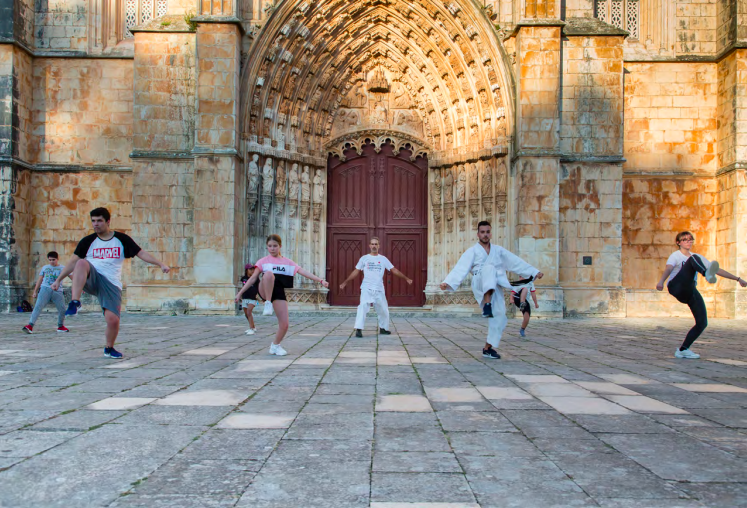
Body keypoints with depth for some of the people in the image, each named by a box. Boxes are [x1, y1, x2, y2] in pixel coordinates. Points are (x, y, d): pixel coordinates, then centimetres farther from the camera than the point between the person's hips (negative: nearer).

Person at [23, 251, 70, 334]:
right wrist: (35, 291, 19)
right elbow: (40, 280, 22)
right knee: (38, 307, -15)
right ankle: (30, 325, -21)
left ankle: (60, 326, 19)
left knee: (62, 309, -2)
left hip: (57, 291, 0)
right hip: (45, 289, 0)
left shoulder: (63, 268, 11)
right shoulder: (45, 267, 17)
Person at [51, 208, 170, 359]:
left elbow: (141, 253, 5)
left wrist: (161, 264, -5)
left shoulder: (122, 239, 5)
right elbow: (73, 262, 10)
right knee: (82, 263, -33)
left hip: (112, 284, 0)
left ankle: (109, 348, 18)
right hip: (92, 280, 0)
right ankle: (75, 303, -39)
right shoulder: (88, 241, 7)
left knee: (113, 320, -12)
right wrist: (58, 280, 6)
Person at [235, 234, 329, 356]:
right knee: (269, 273, -34)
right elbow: (253, 278, 6)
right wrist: (240, 292, 0)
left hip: (279, 293, 2)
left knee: (284, 324, -6)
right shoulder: (263, 261, 6)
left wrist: (320, 280, -7)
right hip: (265, 291, -2)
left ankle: (275, 345, 21)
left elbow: (304, 272, 3)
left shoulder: (287, 262, 10)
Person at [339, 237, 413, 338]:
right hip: (366, 288, -3)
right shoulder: (364, 258, 6)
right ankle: (358, 329, -24)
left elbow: (394, 270, 10)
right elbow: (356, 272, 10)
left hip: (379, 289, 3)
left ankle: (383, 328, 30)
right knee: (363, 307, -21)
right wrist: (345, 282, 6)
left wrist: (406, 278, 6)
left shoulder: (383, 259, 9)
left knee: (384, 310, 10)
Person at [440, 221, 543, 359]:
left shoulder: (498, 250, 19)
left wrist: (535, 272, 15)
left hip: (495, 288, 4)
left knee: (500, 317, -6)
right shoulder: (472, 252, 5)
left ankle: (488, 348, 8)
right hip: (480, 287, -4)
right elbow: (460, 268, -8)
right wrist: (447, 282, -23)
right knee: (489, 268, -32)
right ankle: (487, 304, -44)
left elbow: (516, 262, 20)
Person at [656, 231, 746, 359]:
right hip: (676, 287, -6)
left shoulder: (698, 257, 25)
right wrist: (661, 281, -35)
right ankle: (708, 275, -62)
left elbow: (717, 270, 27)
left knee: (702, 323, -7)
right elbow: (668, 268, -15)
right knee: (693, 259, -27)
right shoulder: (676, 255, 6)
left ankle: (682, 350, 4)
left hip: (690, 291, 6)